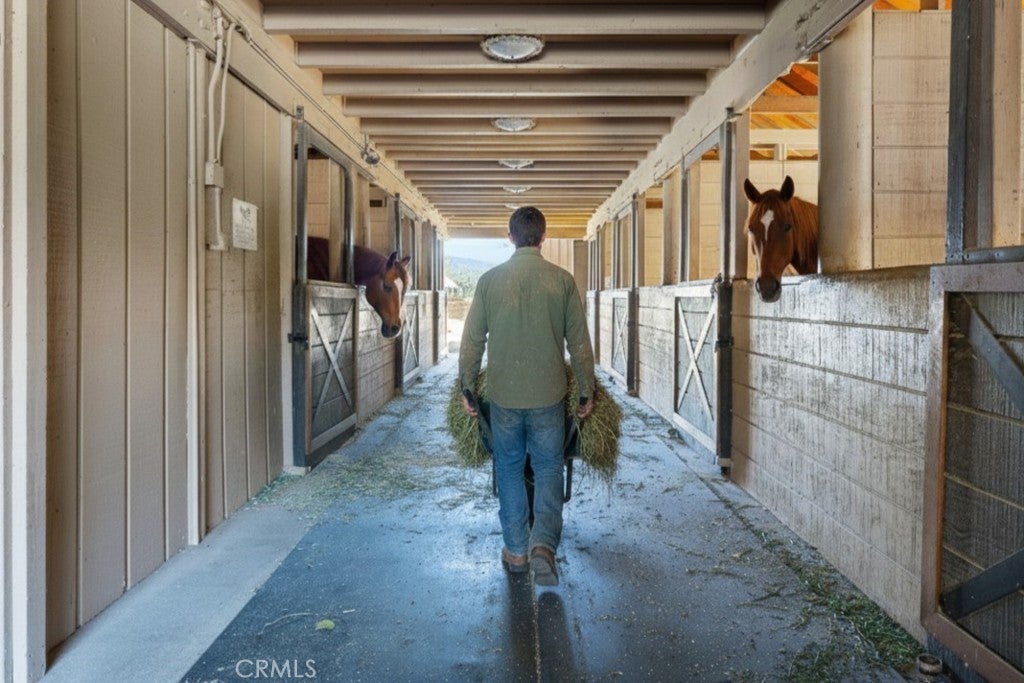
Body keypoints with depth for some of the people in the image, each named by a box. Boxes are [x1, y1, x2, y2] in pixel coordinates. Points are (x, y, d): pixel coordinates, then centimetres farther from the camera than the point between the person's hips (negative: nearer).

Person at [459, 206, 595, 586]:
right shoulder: (562, 281, -3)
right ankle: (543, 544, -4)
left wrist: (467, 388, 11)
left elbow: (472, 341, 1)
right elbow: (579, 344, -1)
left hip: (503, 394, 1)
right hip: (548, 395, -1)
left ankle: (516, 551, 22)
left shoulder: (490, 280, -2)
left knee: (509, 469, 14)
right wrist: (586, 392, 7)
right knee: (548, 468, 12)